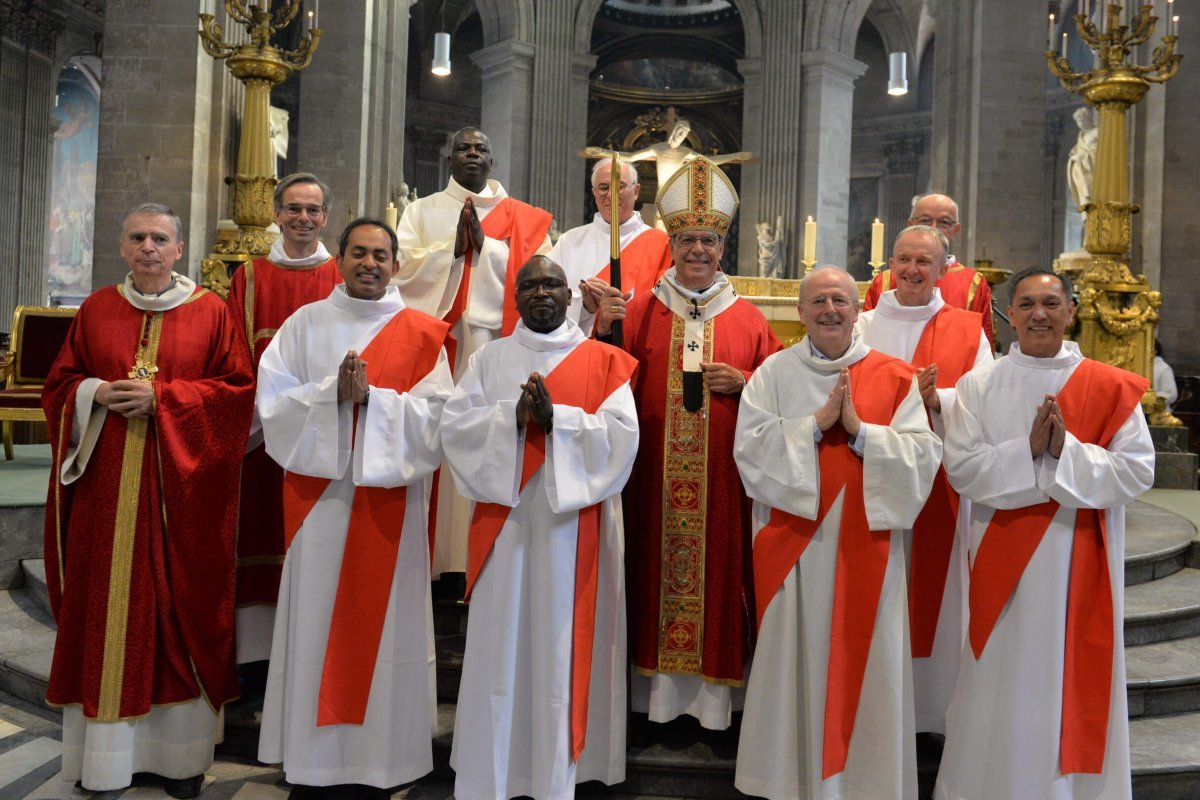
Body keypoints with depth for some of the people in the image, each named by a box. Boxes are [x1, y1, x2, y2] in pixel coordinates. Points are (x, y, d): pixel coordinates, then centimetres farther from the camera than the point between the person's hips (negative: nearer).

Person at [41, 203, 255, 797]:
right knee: (104, 603, 4)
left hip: (180, 487, -2)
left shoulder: (210, 311, 3)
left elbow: (237, 388, -2)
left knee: (181, 604, 1)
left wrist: (162, 396, -13)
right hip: (106, 485, 2)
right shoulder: (95, 309, 10)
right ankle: (104, 751, 17)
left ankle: (180, 752, 12)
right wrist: (97, 394, -9)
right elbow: (59, 385, 13)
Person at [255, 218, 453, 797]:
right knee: (315, 619, 5)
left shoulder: (421, 333, 4)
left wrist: (369, 395, -16)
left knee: (381, 621, 4)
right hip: (318, 496, 1)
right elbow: (273, 401, -1)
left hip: (388, 497, -1)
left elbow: (434, 415, -5)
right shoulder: (304, 324, 7)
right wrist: (333, 392, -16)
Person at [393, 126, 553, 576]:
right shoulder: (422, 211, 15)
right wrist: (452, 246, -9)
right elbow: (403, 266, 1)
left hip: (494, 341, -1)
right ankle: (429, 556, 4)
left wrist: (485, 244, -8)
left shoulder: (520, 217, 13)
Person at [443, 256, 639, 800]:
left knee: (565, 646, 4)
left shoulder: (603, 361, 5)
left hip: (572, 523, -1)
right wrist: (513, 416, -16)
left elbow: (622, 433, -7)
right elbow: (454, 425, -1)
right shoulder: (489, 358, 10)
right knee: (499, 645, 5)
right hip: (505, 521, 1)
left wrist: (554, 417, -18)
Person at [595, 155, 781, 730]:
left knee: (718, 571, 4)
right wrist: (602, 328, -14)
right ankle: (656, 687, 19)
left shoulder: (748, 319, 7)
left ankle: (715, 690, 18)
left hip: (724, 477, 0)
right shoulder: (640, 311, 7)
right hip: (654, 476, 0)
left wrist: (742, 381, -8)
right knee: (655, 567, 5)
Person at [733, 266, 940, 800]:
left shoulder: (894, 376, 3)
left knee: (866, 661, 6)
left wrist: (860, 430, -17)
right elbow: (749, 448, -8)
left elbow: (923, 455, -5)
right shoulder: (773, 373, 3)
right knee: (795, 656, 8)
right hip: (794, 542, 0)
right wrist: (816, 423, -16)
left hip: (866, 543, 0)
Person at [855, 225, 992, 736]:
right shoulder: (863, 326, 8)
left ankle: (939, 710, 19)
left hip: (941, 481, 0)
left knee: (937, 591, 5)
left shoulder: (967, 329, 7)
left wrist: (935, 399, -20)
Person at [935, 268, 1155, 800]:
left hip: (1081, 566, 0)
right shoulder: (978, 386, 1)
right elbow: (961, 466, -8)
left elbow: (1137, 471, -6)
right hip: (1004, 564, 0)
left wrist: (1066, 451, -20)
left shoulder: (1111, 388, 1)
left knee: (1076, 684, 8)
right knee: (1002, 687, 8)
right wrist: (1028, 451, -20)